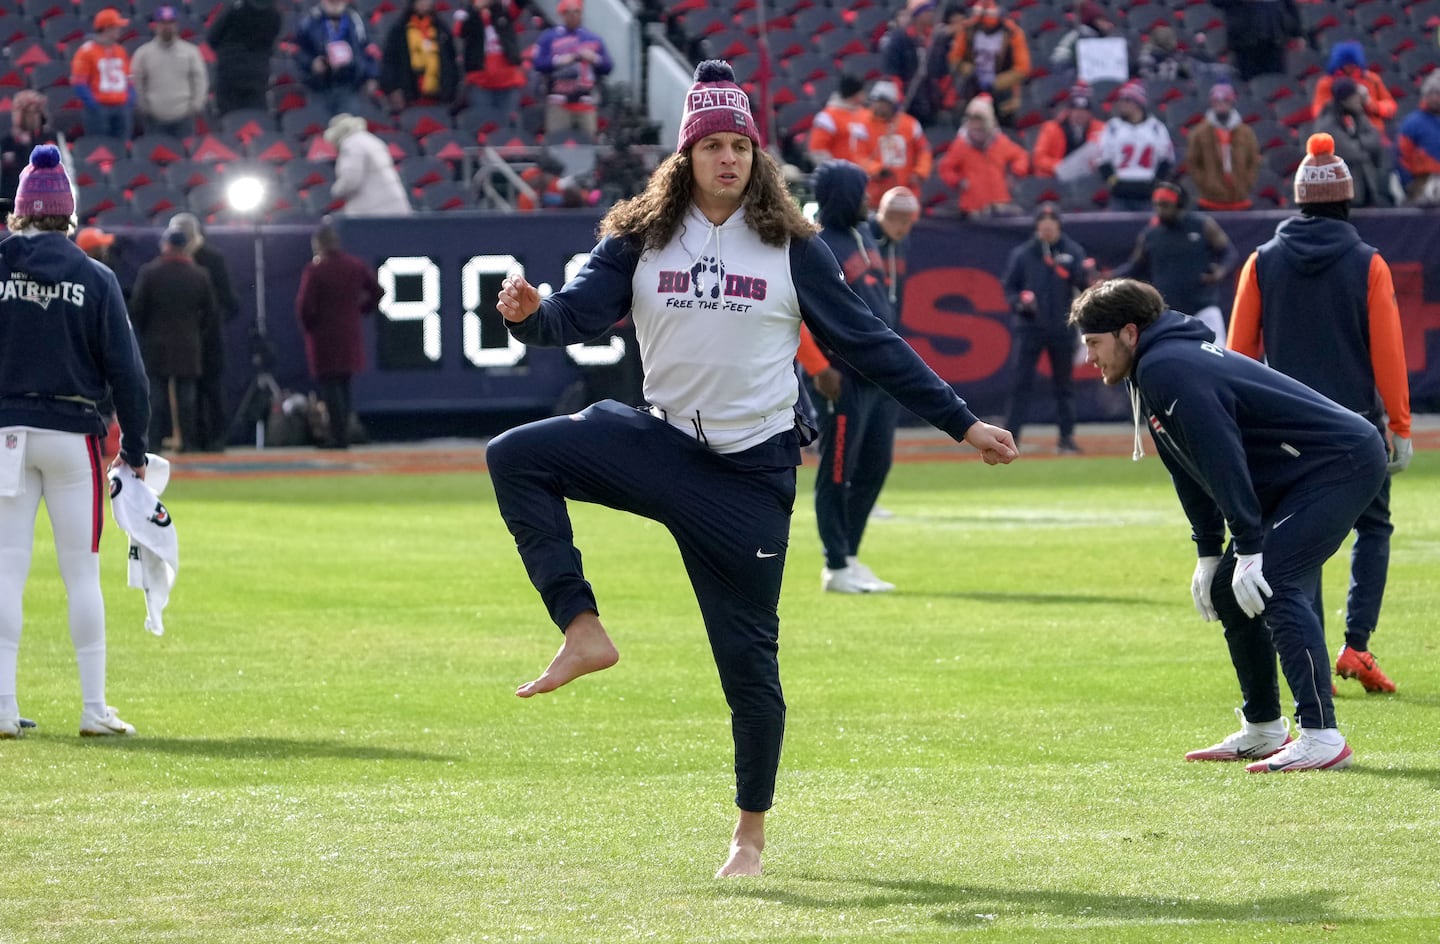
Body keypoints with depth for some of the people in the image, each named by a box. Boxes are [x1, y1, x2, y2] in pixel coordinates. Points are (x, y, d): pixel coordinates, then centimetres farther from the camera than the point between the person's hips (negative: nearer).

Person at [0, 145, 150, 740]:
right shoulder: (94, 279, -1)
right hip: (71, 434, -1)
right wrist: (133, 450, 7)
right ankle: (94, 708, 2)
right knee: (81, 573, 4)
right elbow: (125, 371, 0)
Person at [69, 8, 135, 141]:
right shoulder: (87, 50, -6)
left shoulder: (120, 51, 14)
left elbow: (129, 79, 21)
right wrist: (93, 104, -14)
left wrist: (130, 101, 7)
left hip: (122, 109, 6)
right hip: (100, 108, -6)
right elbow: (78, 82, -9)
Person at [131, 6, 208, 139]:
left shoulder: (190, 51, 3)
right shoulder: (144, 53, 2)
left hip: (183, 116, 0)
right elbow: (136, 81, 6)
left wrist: (196, 105, -1)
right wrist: (143, 107, 1)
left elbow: (200, 79, 6)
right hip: (155, 117, 0)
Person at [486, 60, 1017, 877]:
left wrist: (961, 421, 2)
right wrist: (531, 314, -33)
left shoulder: (791, 248, 0)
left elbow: (869, 343, 4)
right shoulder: (640, 239, 2)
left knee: (748, 656, 1)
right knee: (517, 457, -19)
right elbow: (580, 312, -9)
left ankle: (752, 832, 17)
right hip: (660, 443, 2)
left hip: (753, 471, -2)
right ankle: (584, 632, -18)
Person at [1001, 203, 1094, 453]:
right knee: (1021, 382, -4)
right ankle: (1011, 436, -3)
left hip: (1062, 328, 1)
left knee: (1064, 384, 7)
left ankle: (1067, 437, 13)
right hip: (1030, 327, -1)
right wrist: (1019, 303, -12)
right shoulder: (1022, 254, 5)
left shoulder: (1073, 252, 5)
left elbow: (1085, 285, -2)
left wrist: (1088, 276, -24)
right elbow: (1008, 286, 8)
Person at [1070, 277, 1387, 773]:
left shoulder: (1167, 368, -19)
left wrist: (1249, 549, -26)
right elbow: (1193, 468, 18)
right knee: (1226, 589, 12)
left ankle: (1323, 737, -26)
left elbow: (1221, 457, -26)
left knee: (1272, 583, -22)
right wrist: (1209, 552, 14)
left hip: (1343, 463, -11)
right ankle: (1262, 731, 19)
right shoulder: (1152, 371, 13)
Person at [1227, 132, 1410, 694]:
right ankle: (1356, 646, -4)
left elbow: (1240, 350, 3)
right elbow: (1387, 352, -7)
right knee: (1373, 526, 11)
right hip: (1356, 424, -2)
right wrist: (1400, 427, -2)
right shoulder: (1367, 265, -5)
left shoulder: (1263, 263, 1)